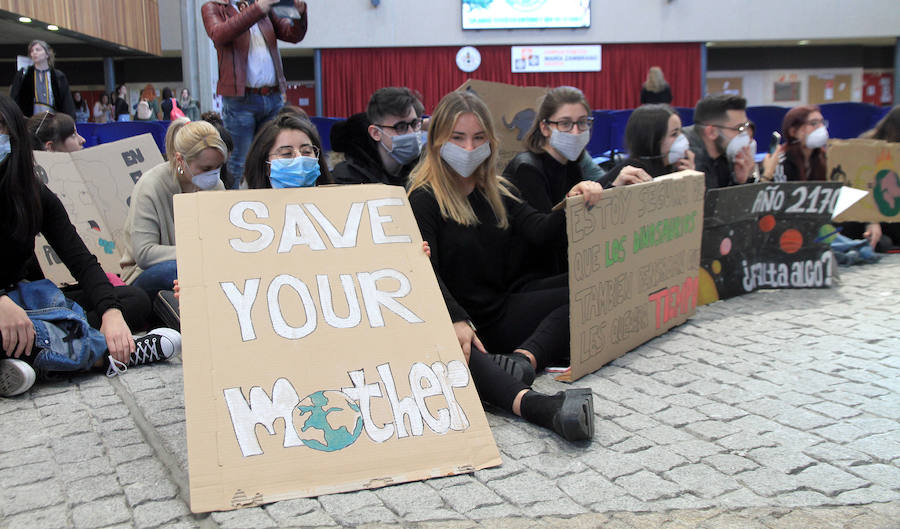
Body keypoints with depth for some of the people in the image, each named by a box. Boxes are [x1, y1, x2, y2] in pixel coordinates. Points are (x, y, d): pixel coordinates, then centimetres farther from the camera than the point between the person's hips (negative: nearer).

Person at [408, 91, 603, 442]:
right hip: (454, 323, -6)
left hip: (501, 313, 6)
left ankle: (523, 360, -34)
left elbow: (540, 231, 2)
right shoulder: (423, 198, -2)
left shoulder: (497, 192, 17)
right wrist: (458, 322, -31)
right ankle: (532, 404, -61)